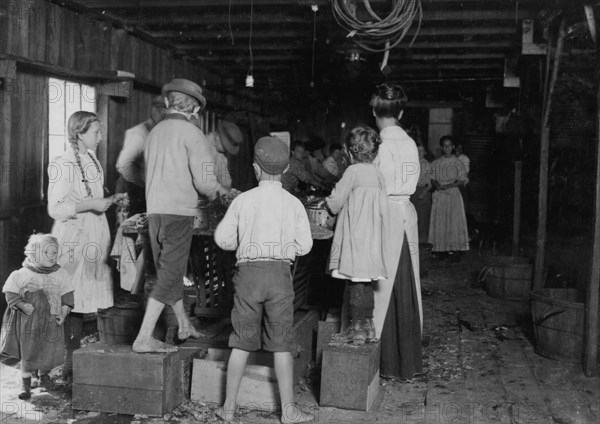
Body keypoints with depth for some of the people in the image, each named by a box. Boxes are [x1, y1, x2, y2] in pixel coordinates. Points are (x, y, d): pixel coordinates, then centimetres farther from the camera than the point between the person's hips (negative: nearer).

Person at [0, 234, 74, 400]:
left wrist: (64, 312, -6)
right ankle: (26, 385, 15)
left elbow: (67, 294, 4)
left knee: (49, 351, 10)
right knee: (27, 353, 1)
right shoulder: (21, 274, -8)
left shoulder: (60, 274, -1)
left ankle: (44, 377, 36)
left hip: (51, 321, 3)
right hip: (28, 322, -2)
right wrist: (21, 305, -18)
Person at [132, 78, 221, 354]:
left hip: (154, 210, 7)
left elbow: (153, 172, 12)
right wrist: (212, 194, 6)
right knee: (170, 275, -2)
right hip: (179, 210, -7)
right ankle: (143, 339, -5)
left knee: (168, 270, 19)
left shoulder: (155, 132, 10)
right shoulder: (191, 134, -9)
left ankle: (184, 325, 36)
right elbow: (204, 180, -16)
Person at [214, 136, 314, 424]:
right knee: (281, 344, 8)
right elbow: (304, 246, 0)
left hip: (249, 272, 0)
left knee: (242, 342, 10)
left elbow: (223, 239, 2)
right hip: (280, 274, 0)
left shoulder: (243, 200, -2)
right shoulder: (294, 204, -2)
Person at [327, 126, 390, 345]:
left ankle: (356, 328, 2)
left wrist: (328, 200, 13)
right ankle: (368, 326, 18)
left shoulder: (353, 171, -11)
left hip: (355, 235, -7)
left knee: (355, 282, -2)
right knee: (365, 282, 13)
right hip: (372, 235, 7)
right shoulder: (377, 173, 9)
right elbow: (382, 209, 13)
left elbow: (335, 204, -9)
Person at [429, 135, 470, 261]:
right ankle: (441, 249, 4)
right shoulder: (436, 163, 9)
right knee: (439, 222, -1)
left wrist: (449, 185, -14)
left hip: (453, 194, -2)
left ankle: (452, 250, -7)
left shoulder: (458, 163, 3)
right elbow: (433, 179, 11)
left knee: (453, 221, -7)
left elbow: (462, 181, 0)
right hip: (439, 195, 2)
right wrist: (437, 185, -12)